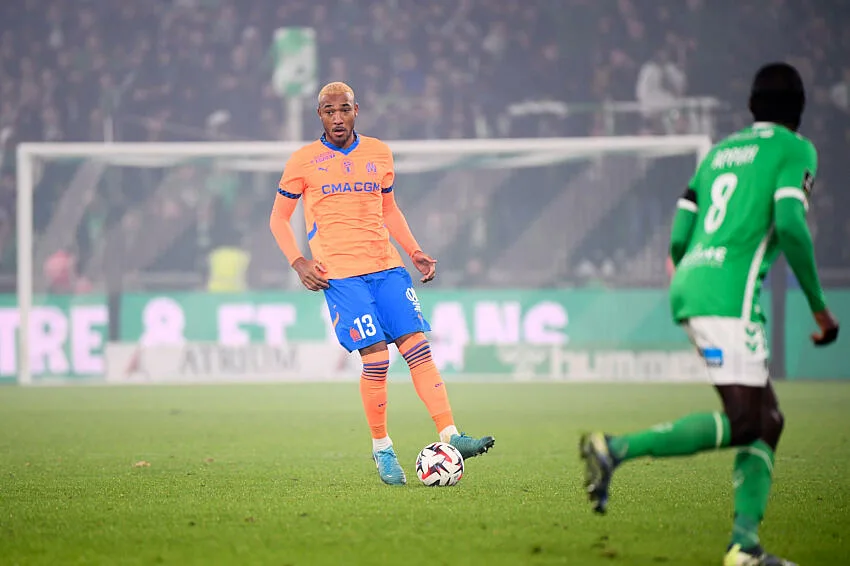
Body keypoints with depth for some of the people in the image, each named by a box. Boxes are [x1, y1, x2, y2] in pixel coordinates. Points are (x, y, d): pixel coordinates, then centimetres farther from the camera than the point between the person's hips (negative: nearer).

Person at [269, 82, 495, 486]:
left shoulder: (379, 153, 13)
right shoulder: (304, 161, 3)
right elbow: (279, 217, 8)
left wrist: (415, 252, 13)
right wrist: (298, 262, -6)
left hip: (386, 266, 4)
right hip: (339, 274, -4)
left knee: (418, 346, -8)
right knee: (376, 358, -12)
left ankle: (450, 437, -10)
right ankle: (381, 449, 4)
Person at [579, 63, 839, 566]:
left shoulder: (720, 152, 23)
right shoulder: (795, 149, 3)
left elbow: (678, 240, 19)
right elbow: (791, 226, -13)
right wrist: (820, 308, -6)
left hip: (689, 288, 8)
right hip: (730, 294, -8)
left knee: (769, 420, 9)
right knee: (741, 425, -11)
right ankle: (617, 449, -21)